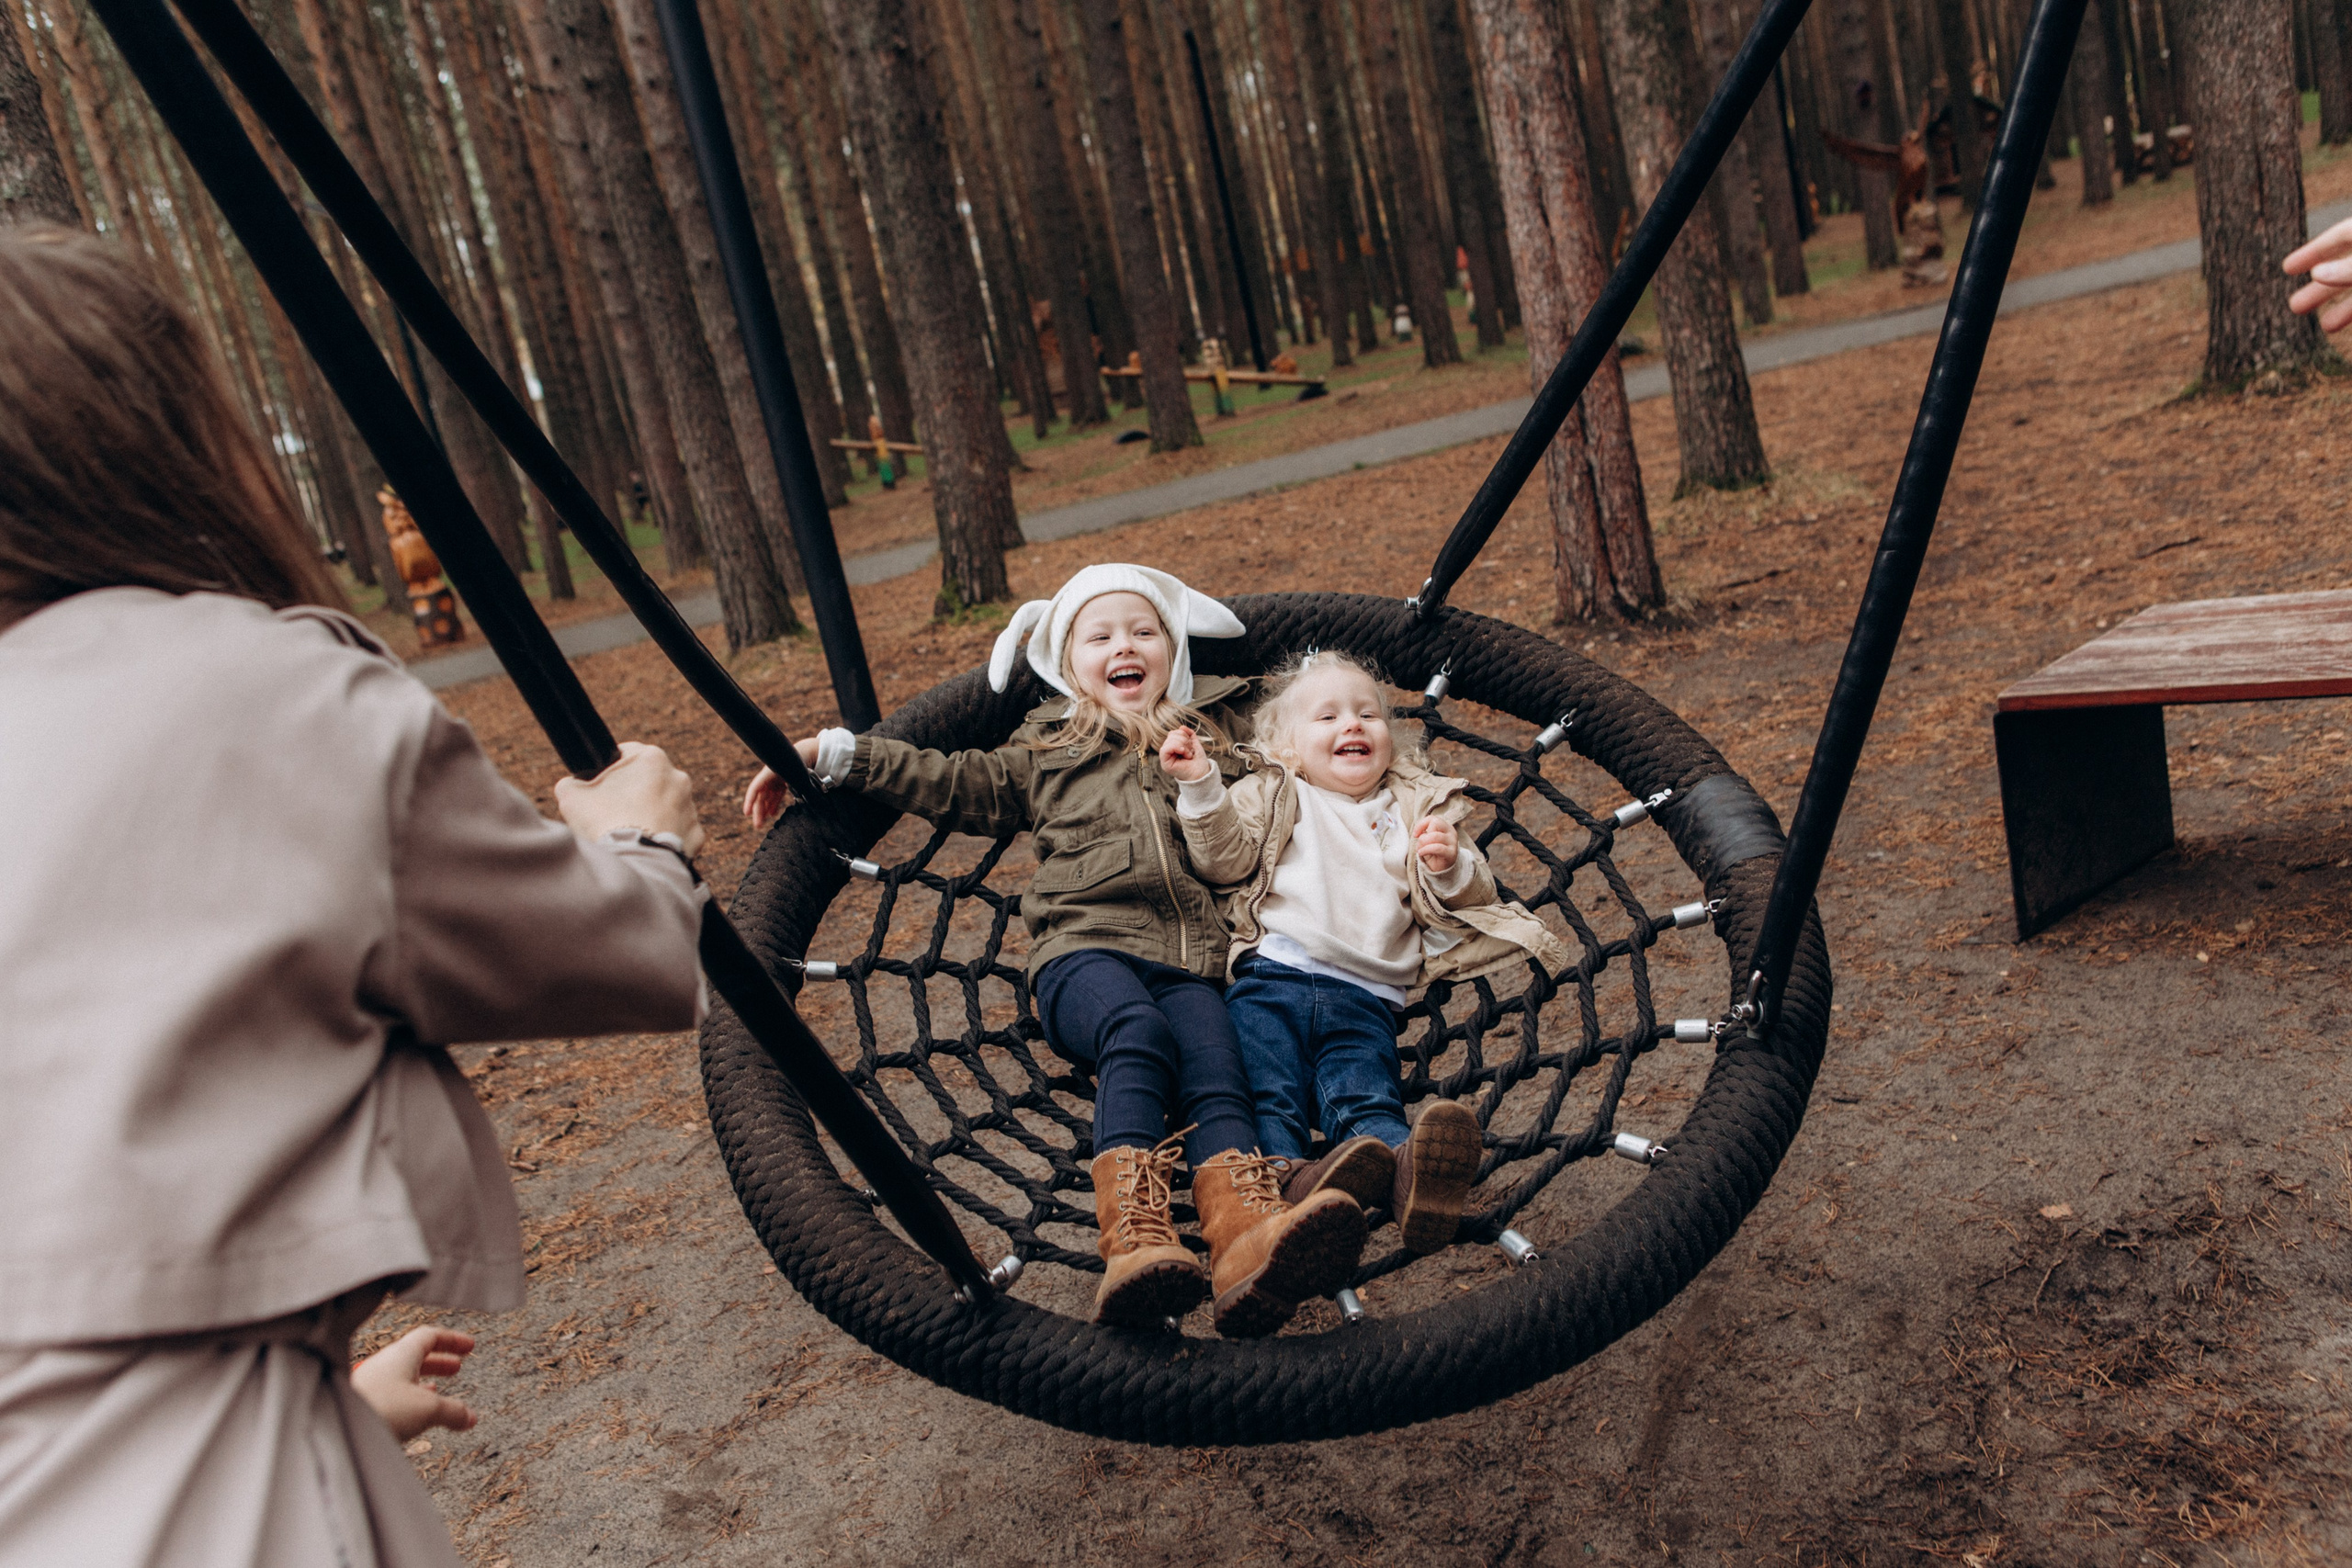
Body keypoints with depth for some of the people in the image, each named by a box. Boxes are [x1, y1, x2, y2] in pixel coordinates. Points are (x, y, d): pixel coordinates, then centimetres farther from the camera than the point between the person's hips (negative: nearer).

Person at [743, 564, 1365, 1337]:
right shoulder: (1049, 749, 26)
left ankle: (1248, 1241, -56)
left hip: (1190, 963, 1)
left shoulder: (1213, 740, 30)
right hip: (1085, 949, -1)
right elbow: (955, 782, 23)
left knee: (1215, 1070, -30)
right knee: (1137, 1031, -35)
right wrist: (832, 753, 16)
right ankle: (1135, 1240, -52)